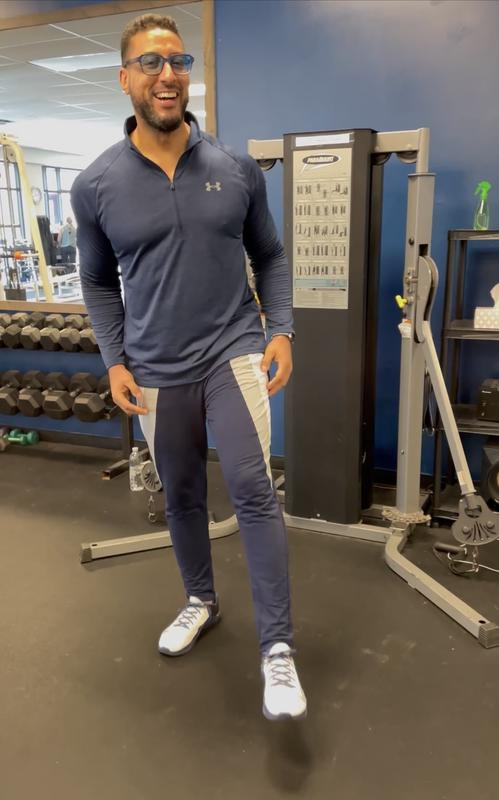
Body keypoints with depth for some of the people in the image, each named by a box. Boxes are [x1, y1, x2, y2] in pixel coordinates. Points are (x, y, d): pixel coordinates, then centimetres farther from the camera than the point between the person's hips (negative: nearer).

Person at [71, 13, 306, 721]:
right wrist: (115, 361, -2)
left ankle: (277, 648, -4)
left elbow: (269, 257, 9)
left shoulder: (237, 170, -1)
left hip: (234, 352, -1)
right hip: (156, 371, 2)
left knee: (253, 489, -13)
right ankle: (201, 600, 38)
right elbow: (98, 283, 7)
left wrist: (280, 330, -4)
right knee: (181, 496, 15)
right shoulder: (96, 185, -3)